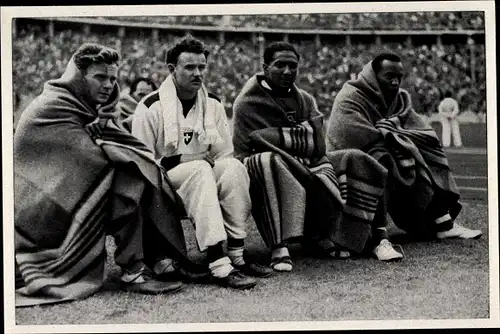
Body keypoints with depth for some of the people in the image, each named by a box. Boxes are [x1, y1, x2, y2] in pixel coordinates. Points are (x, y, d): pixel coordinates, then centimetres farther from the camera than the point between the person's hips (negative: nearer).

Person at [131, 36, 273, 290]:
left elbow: (226, 154, 9)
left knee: (234, 167, -25)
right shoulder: (151, 108, -6)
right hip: (165, 180, -5)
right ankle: (219, 266, -44)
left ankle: (237, 256, -27)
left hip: (204, 175, 5)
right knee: (201, 170, -34)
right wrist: (186, 159, -17)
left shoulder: (213, 104, 9)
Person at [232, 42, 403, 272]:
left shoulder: (305, 100, 15)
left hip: (305, 169, 6)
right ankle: (279, 248, -44)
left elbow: (317, 145, 1)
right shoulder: (247, 103, -2)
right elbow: (243, 154, -11)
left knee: (355, 161, -9)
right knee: (268, 161, -39)